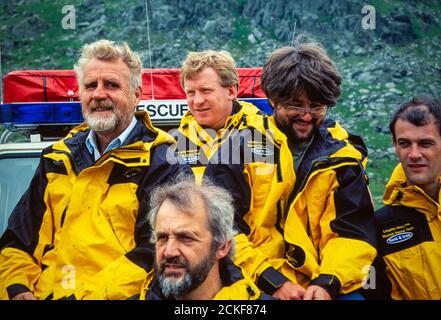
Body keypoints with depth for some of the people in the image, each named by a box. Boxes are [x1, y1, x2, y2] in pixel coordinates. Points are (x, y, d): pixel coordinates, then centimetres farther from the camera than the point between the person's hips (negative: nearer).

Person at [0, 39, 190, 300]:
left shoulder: (163, 163, 3)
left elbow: (155, 255, -8)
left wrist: (84, 295, -17)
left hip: (119, 296, -3)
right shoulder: (58, 158, 21)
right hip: (43, 293, 4)